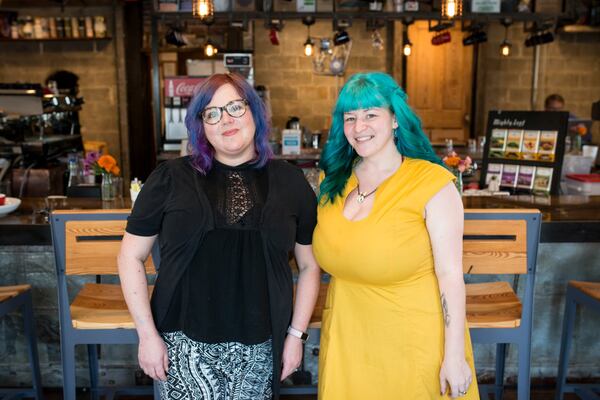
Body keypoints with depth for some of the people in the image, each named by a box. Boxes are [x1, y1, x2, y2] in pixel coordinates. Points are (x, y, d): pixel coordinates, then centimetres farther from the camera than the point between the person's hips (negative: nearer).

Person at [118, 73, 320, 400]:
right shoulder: (171, 178, -2)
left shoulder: (290, 182, 2)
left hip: (260, 349, 1)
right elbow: (131, 256, 2)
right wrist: (147, 334, -2)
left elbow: (309, 265, 7)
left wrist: (296, 334, 2)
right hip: (185, 345, -1)